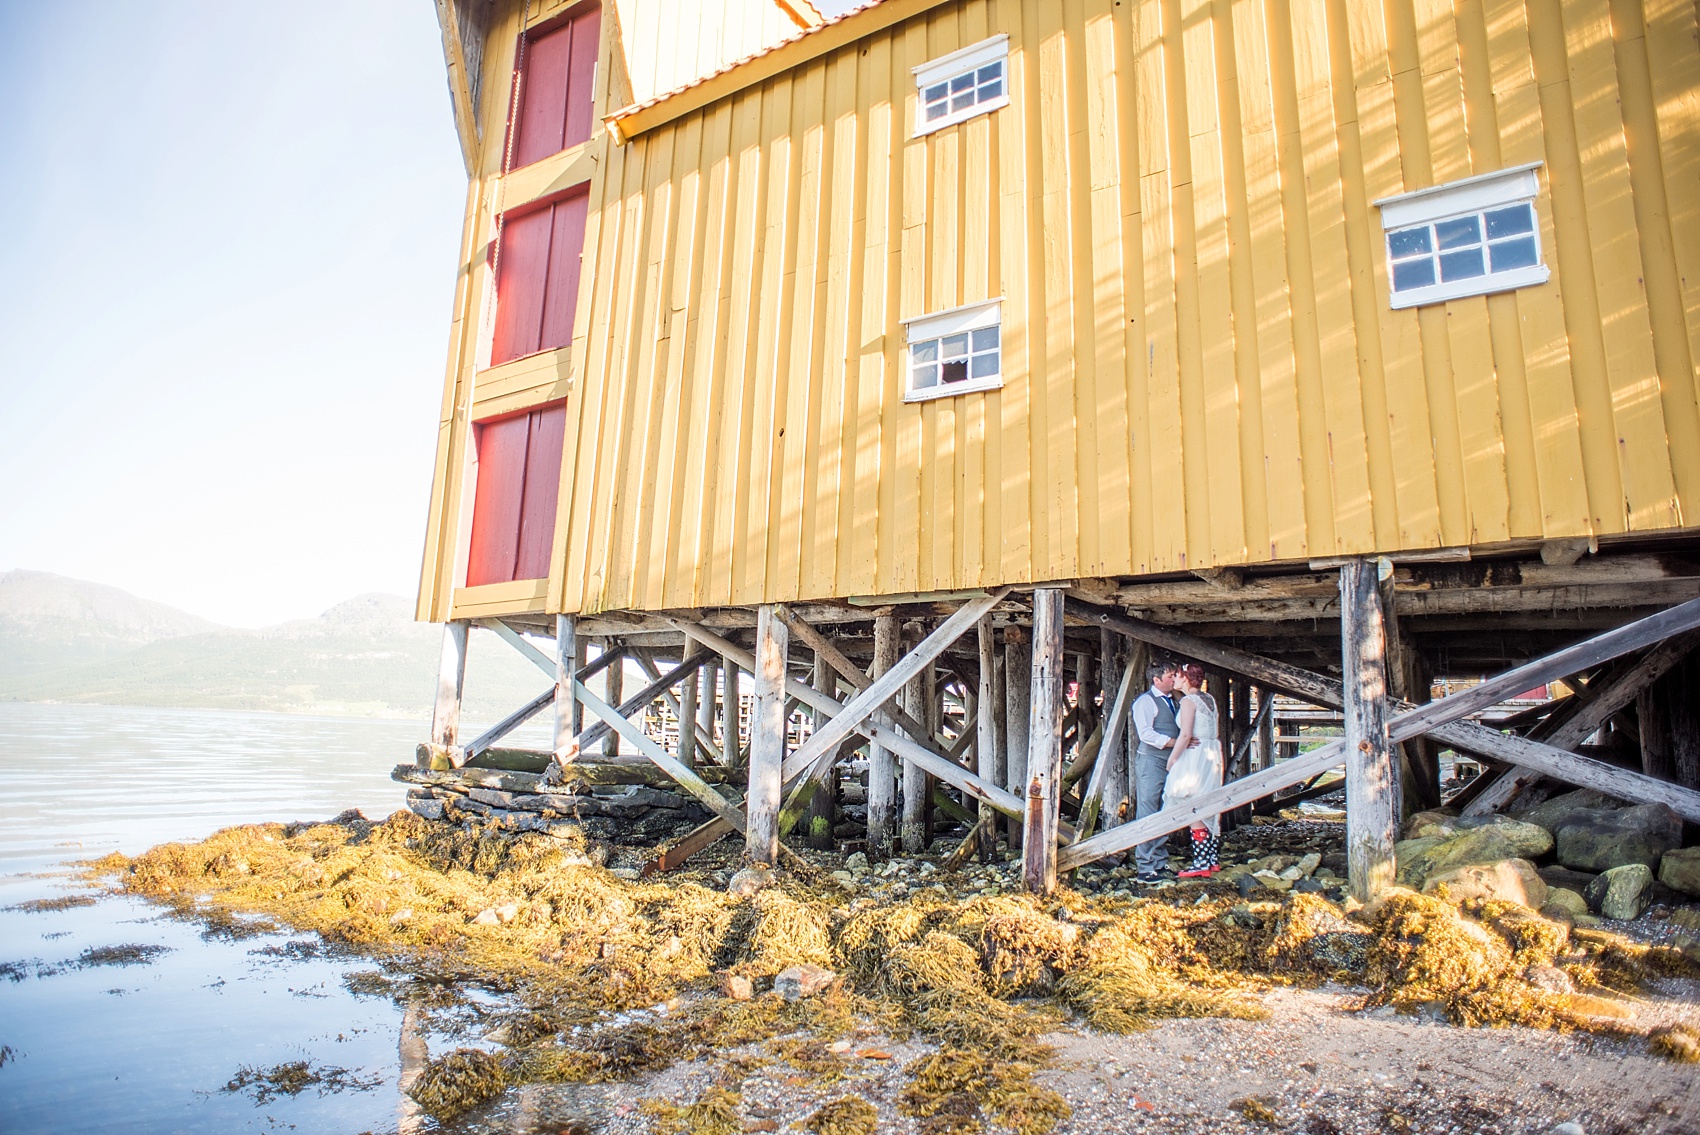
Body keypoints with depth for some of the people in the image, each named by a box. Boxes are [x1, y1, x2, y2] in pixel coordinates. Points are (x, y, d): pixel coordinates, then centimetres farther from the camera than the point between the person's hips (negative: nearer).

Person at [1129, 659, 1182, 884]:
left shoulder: (1172, 701, 19)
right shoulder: (1145, 701, -8)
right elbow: (1145, 733, -18)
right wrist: (1174, 742, -23)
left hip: (1169, 762, 9)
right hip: (1150, 762, -8)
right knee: (1148, 816, -7)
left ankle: (1161, 863, 20)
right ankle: (1145, 868, -3)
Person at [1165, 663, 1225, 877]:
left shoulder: (1188, 701, -12)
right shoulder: (1210, 699, 13)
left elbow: (1185, 735, -18)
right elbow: (1217, 733, 17)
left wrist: (1172, 759, -11)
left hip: (1195, 756, -9)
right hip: (1212, 755, 9)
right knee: (1210, 811, 13)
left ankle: (1201, 864, -5)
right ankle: (1214, 860, 17)